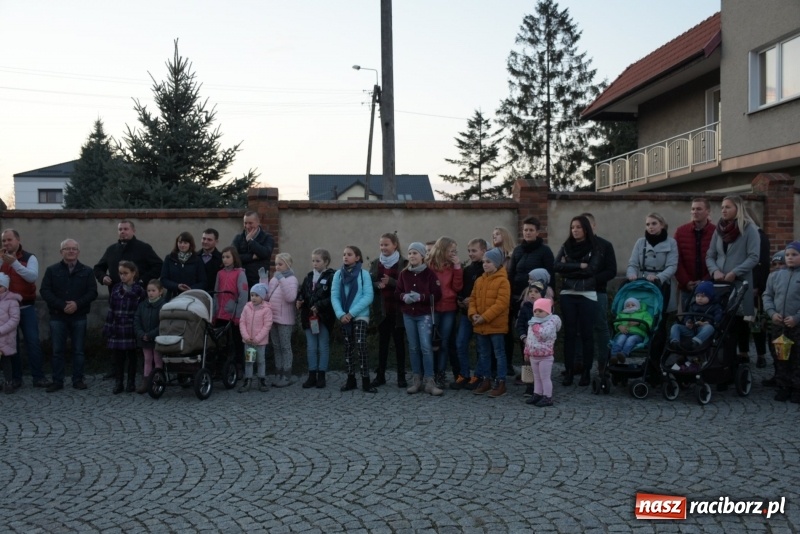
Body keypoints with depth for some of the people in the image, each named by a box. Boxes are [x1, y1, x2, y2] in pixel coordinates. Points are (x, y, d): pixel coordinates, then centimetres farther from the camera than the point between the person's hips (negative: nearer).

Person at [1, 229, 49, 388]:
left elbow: (33, 276, -19)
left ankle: (38, 377, 1)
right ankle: (15, 378, 12)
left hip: (26, 307, -3)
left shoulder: (29, 258, -2)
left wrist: (15, 263, -28)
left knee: (33, 342, -3)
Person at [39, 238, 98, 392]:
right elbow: (44, 291, -3)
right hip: (57, 316, 0)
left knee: (78, 350, 5)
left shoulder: (87, 271, 6)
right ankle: (57, 381, 10)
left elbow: (92, 292, 0)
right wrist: (61, 306, -14)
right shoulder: (52, 270, 5)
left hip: (79, 317, 0)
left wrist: (77, 304, -15)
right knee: (57, 350, 3)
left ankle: (78, 380, 12)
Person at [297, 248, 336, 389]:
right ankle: (312, 376, 16)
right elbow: (302, 293, 15)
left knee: (323, 347, 6)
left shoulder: (331, 277, -8)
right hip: (309, 317, 5)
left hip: (324, 318, -5)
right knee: (311, 347, 9)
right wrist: (299, 300, -5)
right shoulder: (309, 277, 12)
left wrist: (319, 306, -21)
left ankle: (321, 376, 14)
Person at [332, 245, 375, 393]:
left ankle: (366, 381, -5)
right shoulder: (338, 274, 3)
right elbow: (334, 296, 0)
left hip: (360, 316, -4)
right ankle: (351, 380, 18)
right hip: (344, 317, 4)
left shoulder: (364, 274, -5)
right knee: (348, 348, 9)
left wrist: (351, 313, -16)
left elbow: (368, 296, -11)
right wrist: (341, 314, -15)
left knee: (361, 346, -11)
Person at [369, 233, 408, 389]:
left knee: (399, 342, 4)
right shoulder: (375, 263, 8)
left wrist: (390, 281, -23)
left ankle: (401, 377, 10)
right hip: (382, 309, 3)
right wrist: (378, 285, -15)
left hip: (398, 309, -3)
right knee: (382, 342, 9)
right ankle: (380, 376, 14)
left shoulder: (403, 263, -4)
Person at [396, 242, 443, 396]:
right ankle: (416, 380, 15)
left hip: (424, 315, -4)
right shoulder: (403, 274, 5)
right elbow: (397, 293, 10)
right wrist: (404, 296, -12)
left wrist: (420, 297, -20)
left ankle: (429, 381, -4)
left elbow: (437, 294, -9)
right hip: (408, 315, 4)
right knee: (413, 348, 8)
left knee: (426, 347, -10)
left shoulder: (429, 273, -6)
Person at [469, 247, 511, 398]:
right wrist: (473, 314, -7)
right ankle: (485, 380, 24)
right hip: (480, 325, 7)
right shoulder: (479, 280, 11)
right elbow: (473, 299, 12)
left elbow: (502, 303, -18)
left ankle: (500, 383, 7)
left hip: (496, 325, -7)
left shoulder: (503, 281, -10)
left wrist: (485, 317, -20)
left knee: (499, 354, 2)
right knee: (483, 354, 14)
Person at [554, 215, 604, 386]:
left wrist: (568, 268, -8)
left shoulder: (594, 249, 1)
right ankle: (569, 371, 9)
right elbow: (556, 266, -5)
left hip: (587, 295, -3)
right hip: (567, 295, 3)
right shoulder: (566, 247, 10)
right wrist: (579, 266, -11)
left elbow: (591, 270, -13)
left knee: (587, 334, 1)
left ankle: (586, 371, 8)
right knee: (569, 333, 4)